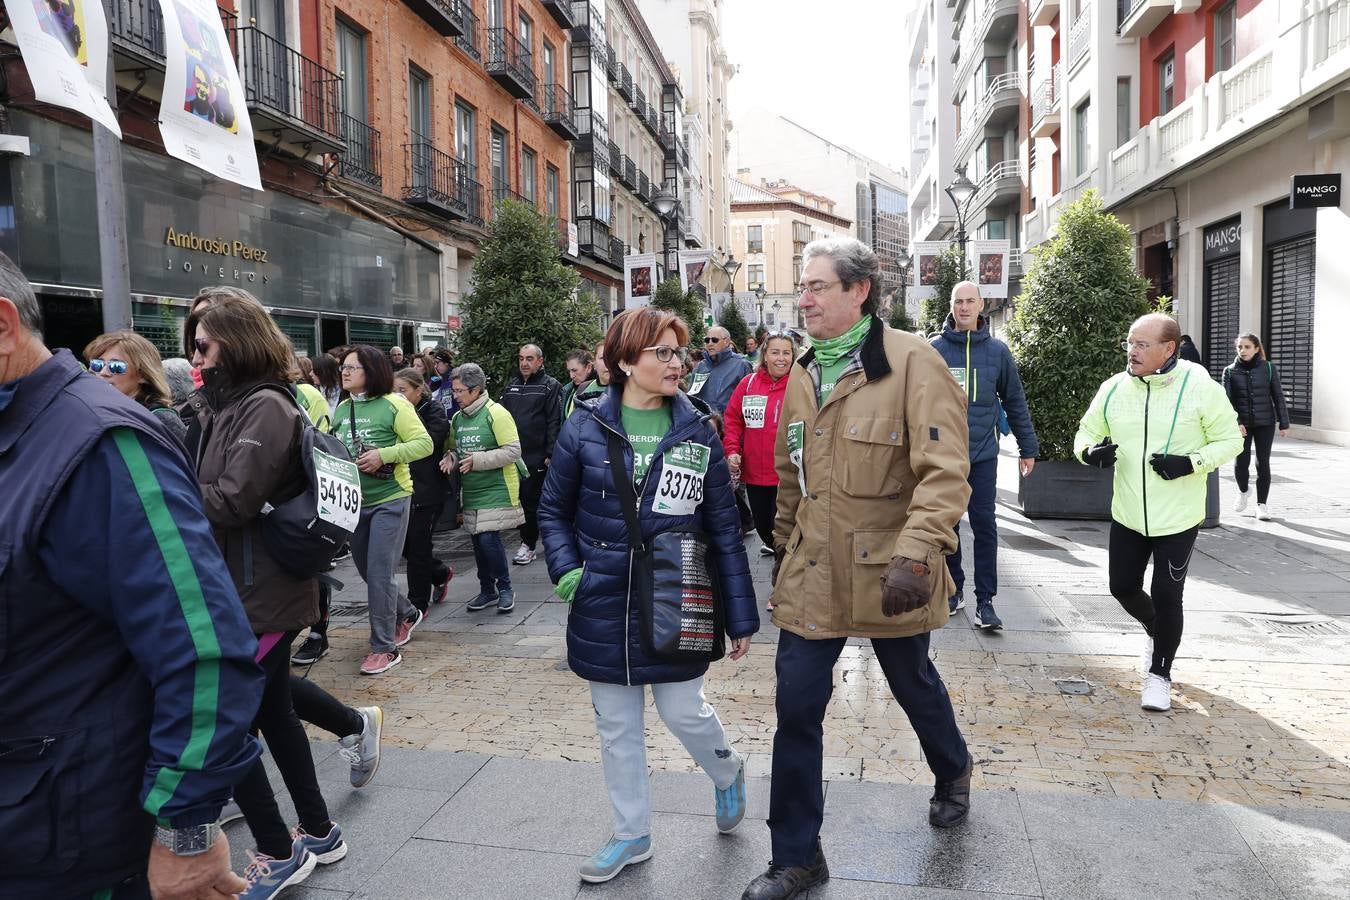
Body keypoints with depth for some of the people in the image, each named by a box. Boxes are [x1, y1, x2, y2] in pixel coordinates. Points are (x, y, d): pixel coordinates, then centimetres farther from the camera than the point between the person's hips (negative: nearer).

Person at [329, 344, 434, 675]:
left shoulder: (393, 405, -11)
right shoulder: (342, 409, 7)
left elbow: (424, 443, -14)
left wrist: (383, 454, -23)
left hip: (389, 500, -7)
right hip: (353, 502, 7)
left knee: (379, 573, -6)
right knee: (367, 570, 16)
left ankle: (384, 648, 5)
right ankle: (406, 613, 40)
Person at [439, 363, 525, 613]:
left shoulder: (495, 413, -12)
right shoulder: (457, 418, 9)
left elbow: (513, 451, -17)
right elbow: (452, 447, 22)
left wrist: (477, 460, -20)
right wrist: (451, 457, -2)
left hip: (497, 490, -7)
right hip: (471, 491, 7)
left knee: (489, 538, -13)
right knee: (478, 541, 12)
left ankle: (505, 588, 6)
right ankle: (487, 590, 27)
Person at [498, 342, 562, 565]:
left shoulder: (550, 386, -2)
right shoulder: (512, 385, 15)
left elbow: (554, 422, -9)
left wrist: (550, 454, -15)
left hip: (536, 456, -5)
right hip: (512, 454, 6)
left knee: (531, 500, 0)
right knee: (519, 499, 10)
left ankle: (528, 543, 10)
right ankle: (527, 542, 21)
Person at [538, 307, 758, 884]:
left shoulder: (696, 429, -5)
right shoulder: (586, 426, -5)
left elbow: (723, 527, -2)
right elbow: (554, 509, 7)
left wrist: (740, 617, -2)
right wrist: (566, 570, -9)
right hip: (604, 605, 2)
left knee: (683, 711, 7)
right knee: (617, 726, 14)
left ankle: (727, 774, 42)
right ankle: (632, 835, 36)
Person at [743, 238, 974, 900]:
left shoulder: (911, 362, -13)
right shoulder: (800, 377, 7)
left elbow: (944, 470, -20)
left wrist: (916, 555, -30)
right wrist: (783, 550, 21)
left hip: (887, 572, -4)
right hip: (812, 572, 5)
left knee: (914, 686, 19)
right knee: (796, 708, 3)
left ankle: (952, 774, 53)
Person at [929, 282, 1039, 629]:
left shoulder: (997, 351, 3)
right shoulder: (934, 349, 0)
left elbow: (1015, 402, 9)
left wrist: (1028, 448, 9)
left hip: (983, 454, 0)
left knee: (985, 525, -1)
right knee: (947, 523, 9)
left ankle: (985, 601, 6)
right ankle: (954, 589, 24)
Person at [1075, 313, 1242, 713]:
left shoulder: (1200, 387, -13)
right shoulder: (1114, 388, -3)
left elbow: (1229, 440, -4)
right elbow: (1087, 431, 9)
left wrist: (1191, 463, -22)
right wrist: (1090, 452, -15)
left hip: (1178, 516, -4)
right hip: (1127, 513, 4)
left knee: (1166, 596, 0)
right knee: (1123, 587, 11)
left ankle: (1160, 673, 22)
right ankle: (1154, 629, 45)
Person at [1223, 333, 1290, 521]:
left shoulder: (1268, 368, 1)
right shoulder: (1230, 371, 0)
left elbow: (1278, 397, 5)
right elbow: (1227, 400, -6)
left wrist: (1284, 424, 3)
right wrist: (1235, 422, -19)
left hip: (1265, 423, 0)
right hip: (1241, 424, 0)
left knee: (1263, 463, 1)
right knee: (1241, 462, -4)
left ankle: (1262, 503, 14)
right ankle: (1243, 491, 27)